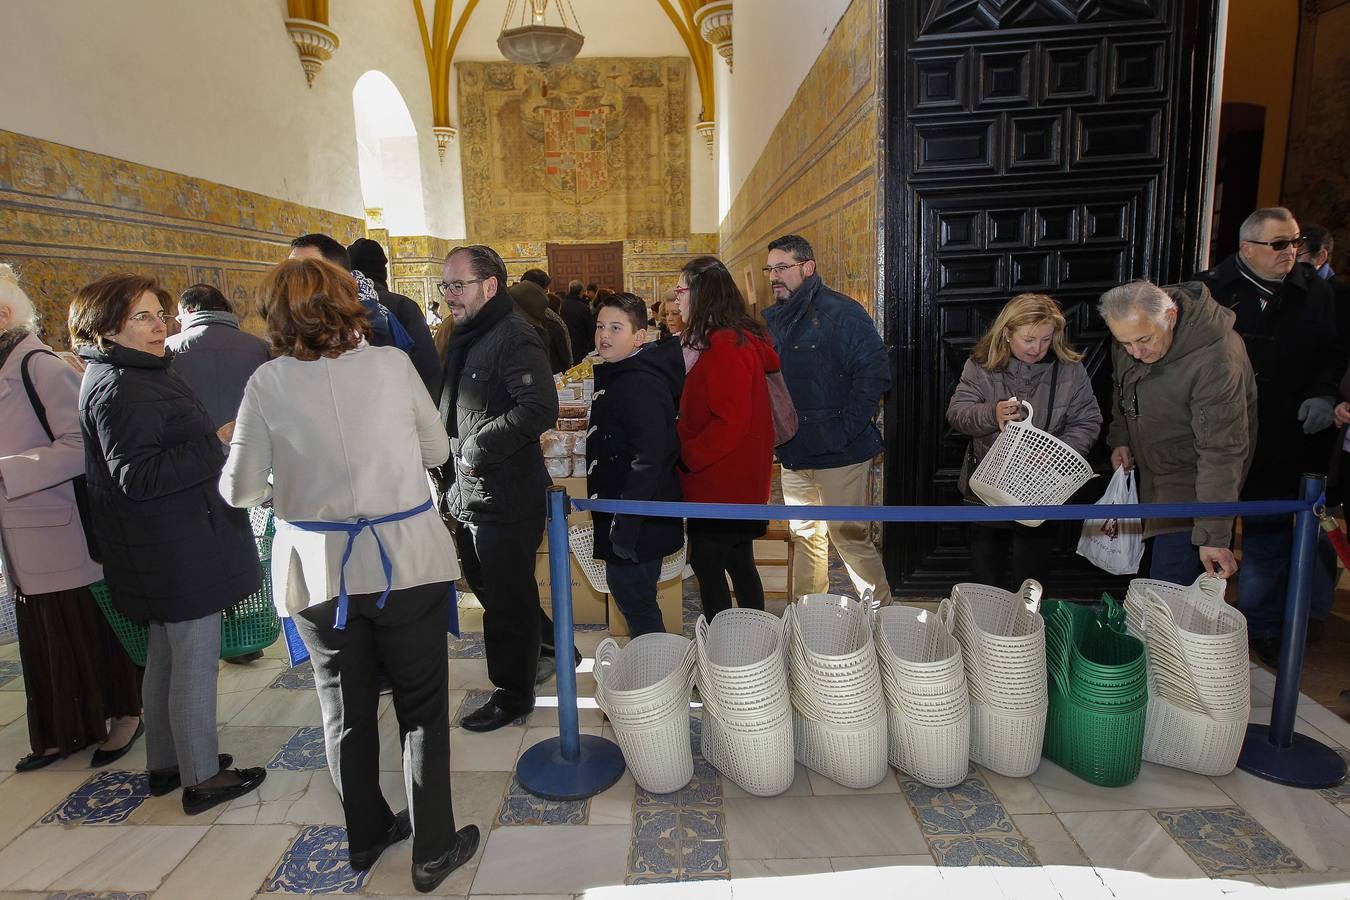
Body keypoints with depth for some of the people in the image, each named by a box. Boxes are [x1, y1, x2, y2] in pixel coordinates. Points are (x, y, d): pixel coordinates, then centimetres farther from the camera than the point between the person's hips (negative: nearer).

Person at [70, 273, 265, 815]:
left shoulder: (135, 375, 13)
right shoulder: (119, 388, -19)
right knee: (195, 663, 1)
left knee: (165, 657, 20)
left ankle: (165, 764, 34)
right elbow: (137, 476, -26)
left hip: (163, 552, 11)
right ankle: (201, 779, 15)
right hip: (179, 552, -11)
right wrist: (218, 445, -24)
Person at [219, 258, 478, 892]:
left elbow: (239, 489, -3)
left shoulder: (269, 382, -7)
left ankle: (366, 834, 37)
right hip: (407, 559, -1)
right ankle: (433, 848, 22)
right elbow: (437, 450, 3)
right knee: (421, 706, 13)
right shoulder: (392, 363, -7)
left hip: (319, 570, 1)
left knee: (346, 709, 19)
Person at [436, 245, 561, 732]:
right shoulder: (463, 338, 14)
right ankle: (548, 643, 42)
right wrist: (453, 478, 10)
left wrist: (478, 447, -22)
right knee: (486, 584, 22)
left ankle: (513, 695, 22)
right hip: (469, 493, 10)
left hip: (506, 496, -10)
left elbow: (539, 409, -29)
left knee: (507, 598, 4)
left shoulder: (514, 339, -16)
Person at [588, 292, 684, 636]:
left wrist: (624, 527, -25)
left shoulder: (641, 385, -20)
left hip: (638, 526, -10)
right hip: (619, 520, 10)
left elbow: (649, 460, -27)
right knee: (634, 603, 20)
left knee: (636, 606, 3)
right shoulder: (618, 377, 13)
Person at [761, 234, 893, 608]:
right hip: (793, 452, 7)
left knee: (850, 536, -1)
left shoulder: (842, 312, -9)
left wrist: (846, 430, -16)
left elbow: (875, 373, -15)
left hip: (840, 452, -6)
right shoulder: (770, 320, 10)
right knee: (805, 536, 15)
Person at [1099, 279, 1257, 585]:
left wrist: (1214, 536, -30)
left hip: (1193, 487, -7)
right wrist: (1120, 438, 5)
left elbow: (1222, 451, -30)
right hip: (1152, 473, 7)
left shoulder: (1217, 358, -29)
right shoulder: (1132, 331, -7)